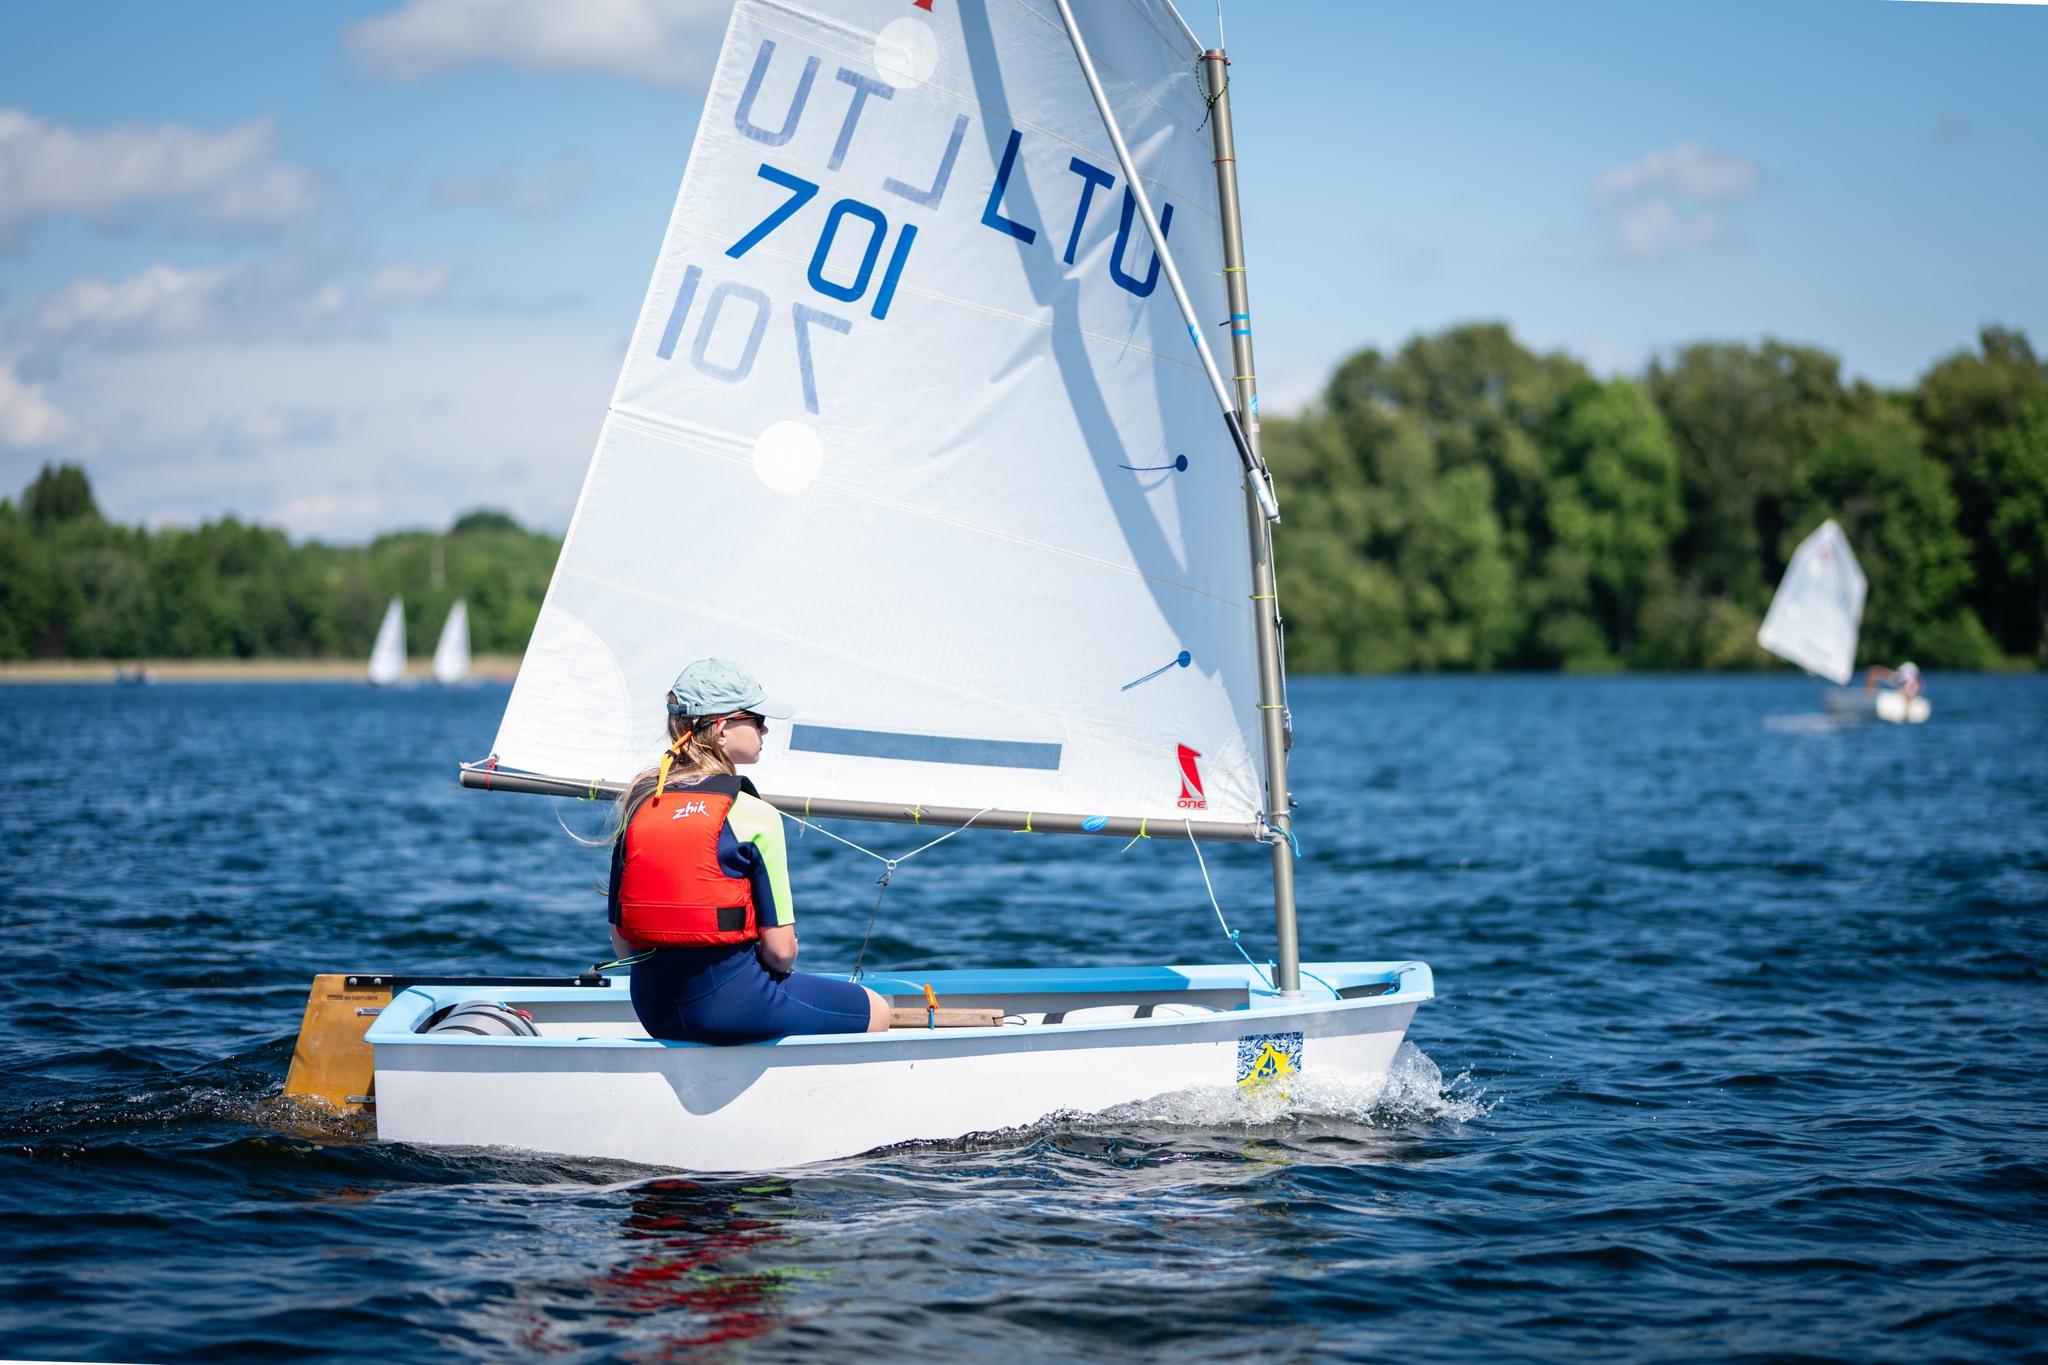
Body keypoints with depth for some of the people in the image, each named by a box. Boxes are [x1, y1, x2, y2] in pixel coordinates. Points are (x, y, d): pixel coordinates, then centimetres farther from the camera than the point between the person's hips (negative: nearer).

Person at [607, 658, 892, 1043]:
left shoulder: (638, 806, 3)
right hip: (731, 1005, -7)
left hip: (653, 1011, 7)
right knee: (876, 1011, 15)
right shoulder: (754, 816, -13)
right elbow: (780, 948, -12)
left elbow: (621, 944, 6)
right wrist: (778, 967, 10)